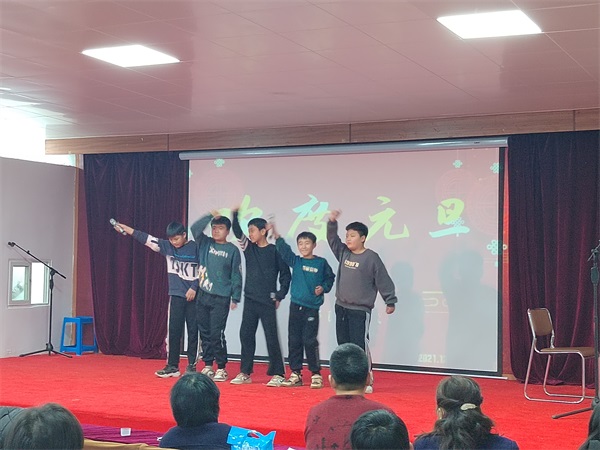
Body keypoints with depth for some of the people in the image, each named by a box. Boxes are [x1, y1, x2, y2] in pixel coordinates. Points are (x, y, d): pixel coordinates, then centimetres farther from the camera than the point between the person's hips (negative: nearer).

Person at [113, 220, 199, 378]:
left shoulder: (195, 248, -4)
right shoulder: (167, 246, 5)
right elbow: (145, 238, 3)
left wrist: (194, 288, -11)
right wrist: (124, 227, 0)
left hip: (193, 295, -3)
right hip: (176, 295, 3)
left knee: (193, 331, 3)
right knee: (174, 330, 0)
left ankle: (192, 365, 11)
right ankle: (172, 366, 4)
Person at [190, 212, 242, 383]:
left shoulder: (232, 250, 0)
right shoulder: (205, 244, 9)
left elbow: (236, 275, 0)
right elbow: (195, 228, -7)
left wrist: (235, 298, -4)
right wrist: (210, 216, -14)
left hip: (221, 298, -4)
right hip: (202, 296, 4)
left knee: (217, 334, -6)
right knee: (204, 332, 9)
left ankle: (221, 368, 4)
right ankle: (207, 366, 19)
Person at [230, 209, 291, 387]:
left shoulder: (274, 251, -4)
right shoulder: (248, 247, 8)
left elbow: (285, 274, 0)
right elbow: (237, 231, -5)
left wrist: (280, 295, -4)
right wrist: (235, 214, -20)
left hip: (268, 302, -5)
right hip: (250, 300, 5)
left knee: (271, 337, -2)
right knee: (246, 335, 6)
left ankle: (277, 374, 4)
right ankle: (245, 373, 14)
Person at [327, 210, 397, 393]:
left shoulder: (371, 258, -8)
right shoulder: (343, 253, 8)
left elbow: (384, 281, -5)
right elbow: (332, 239, 11)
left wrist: (390, 301, -3)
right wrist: (332, 222, -6)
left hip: (360, 311, -6)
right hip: (341, 308, 6)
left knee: (360, 346, -7)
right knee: (344, 345, 9)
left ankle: (366, 382, 0)